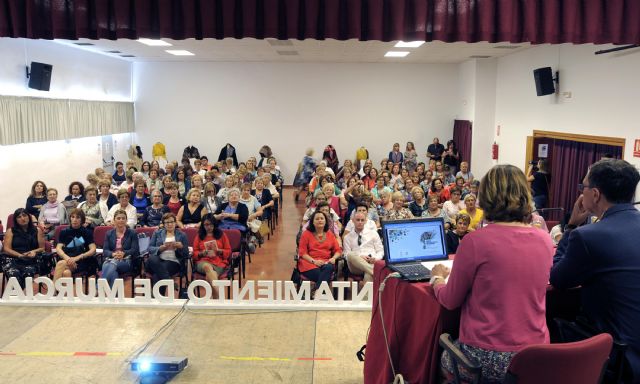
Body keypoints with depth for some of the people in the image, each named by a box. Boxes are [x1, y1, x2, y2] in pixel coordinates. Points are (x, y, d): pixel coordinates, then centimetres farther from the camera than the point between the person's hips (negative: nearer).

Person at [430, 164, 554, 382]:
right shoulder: (545, 241, -2)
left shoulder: (475, 241, -17)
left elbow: (450, 301, -5)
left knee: (445, 359, 27)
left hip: (487, 358, -5)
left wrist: (437, 278, 15)